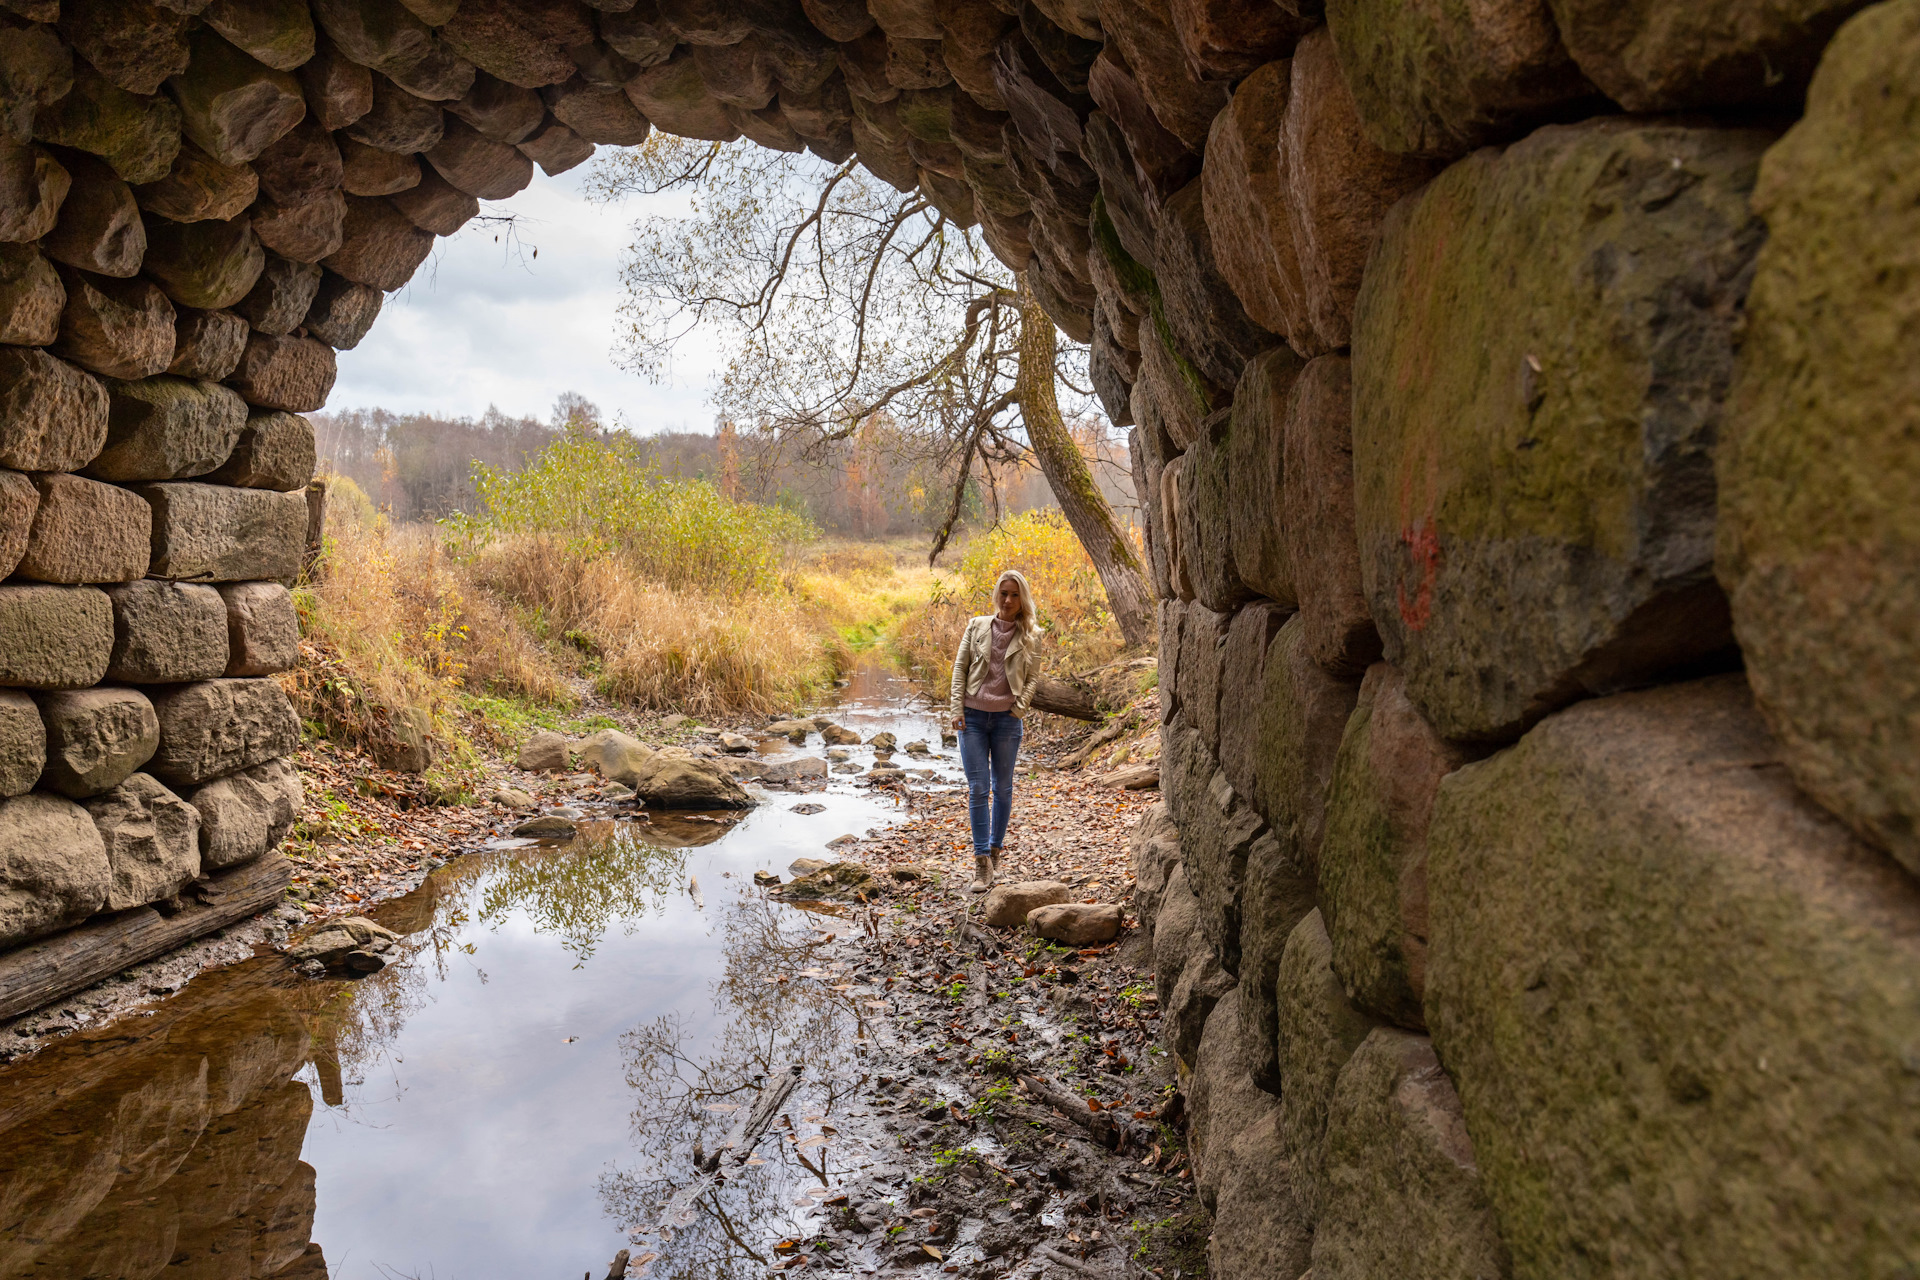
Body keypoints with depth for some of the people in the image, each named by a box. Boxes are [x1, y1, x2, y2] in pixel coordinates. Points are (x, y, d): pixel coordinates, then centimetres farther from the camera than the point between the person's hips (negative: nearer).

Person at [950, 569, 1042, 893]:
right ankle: (982, 862, -5)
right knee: (978, 789, -5)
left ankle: (995, 851, 24)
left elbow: (1033, 677, 7)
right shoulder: (977, 626, 5)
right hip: (973, 716, 0)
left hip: (1006, 719, 0)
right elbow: (960, 667, 5)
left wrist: (1019, 708, -7)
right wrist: (957, 709, -3)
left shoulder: (1030, 635, 4)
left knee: (1002, 788, 9)